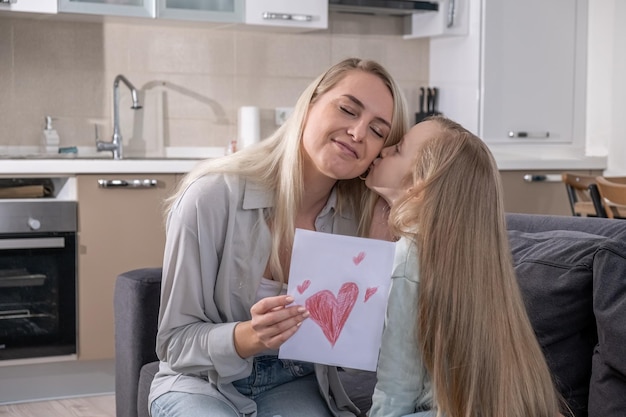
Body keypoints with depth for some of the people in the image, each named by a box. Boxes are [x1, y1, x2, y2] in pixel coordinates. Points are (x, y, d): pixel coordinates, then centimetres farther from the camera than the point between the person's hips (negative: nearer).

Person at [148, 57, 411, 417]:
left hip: (295, 384, 3)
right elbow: (176, 341, -13)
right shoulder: (212, 196, -20)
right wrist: (249, 337, -33)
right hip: (203, 383, -2)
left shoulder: (361, 215, -9)